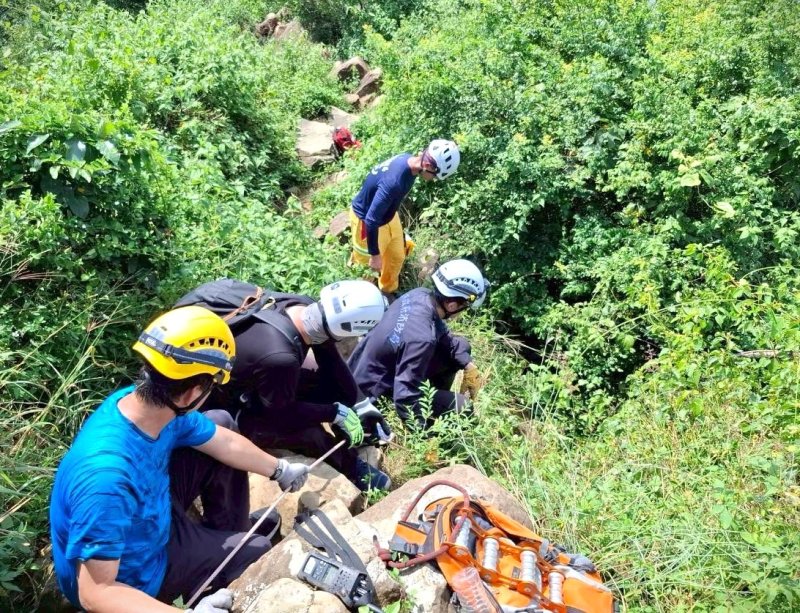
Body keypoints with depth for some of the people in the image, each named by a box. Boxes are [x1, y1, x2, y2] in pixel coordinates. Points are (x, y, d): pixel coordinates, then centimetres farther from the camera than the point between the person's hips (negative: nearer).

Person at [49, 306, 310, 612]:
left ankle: (229, 532, 27)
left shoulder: (153, 405, -19)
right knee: (260, 552, 6)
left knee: (221, 426, 6)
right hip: (137, 572, -6)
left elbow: (227, 443, -2)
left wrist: (280, 469, 12)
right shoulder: (108, 476, -43)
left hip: (149, 515, 7)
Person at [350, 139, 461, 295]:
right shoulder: (393, 182, -42)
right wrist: (375, 254, -23)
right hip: (366, 219, -8)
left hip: (387, 215, 8)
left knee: (397, 257, 23)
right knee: (368, 265, 14)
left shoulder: (407, 159, -15)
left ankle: (388, 291, 49)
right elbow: (371, 220, -33)